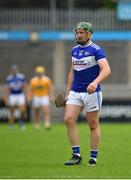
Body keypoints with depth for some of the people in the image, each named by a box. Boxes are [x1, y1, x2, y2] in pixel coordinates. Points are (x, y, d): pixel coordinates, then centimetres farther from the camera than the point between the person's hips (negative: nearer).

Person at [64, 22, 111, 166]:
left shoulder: (96, 50, -9)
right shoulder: (74, 50, 12)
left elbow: (106, 69, -21)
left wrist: (95, 82, -37)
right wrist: (67, 92, 19)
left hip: (91, 92, -6)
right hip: (75, 92, 6)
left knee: (93, 125, 1)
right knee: (69, 119, -10)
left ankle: (93, 157, 11)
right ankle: (76, 155, -6)